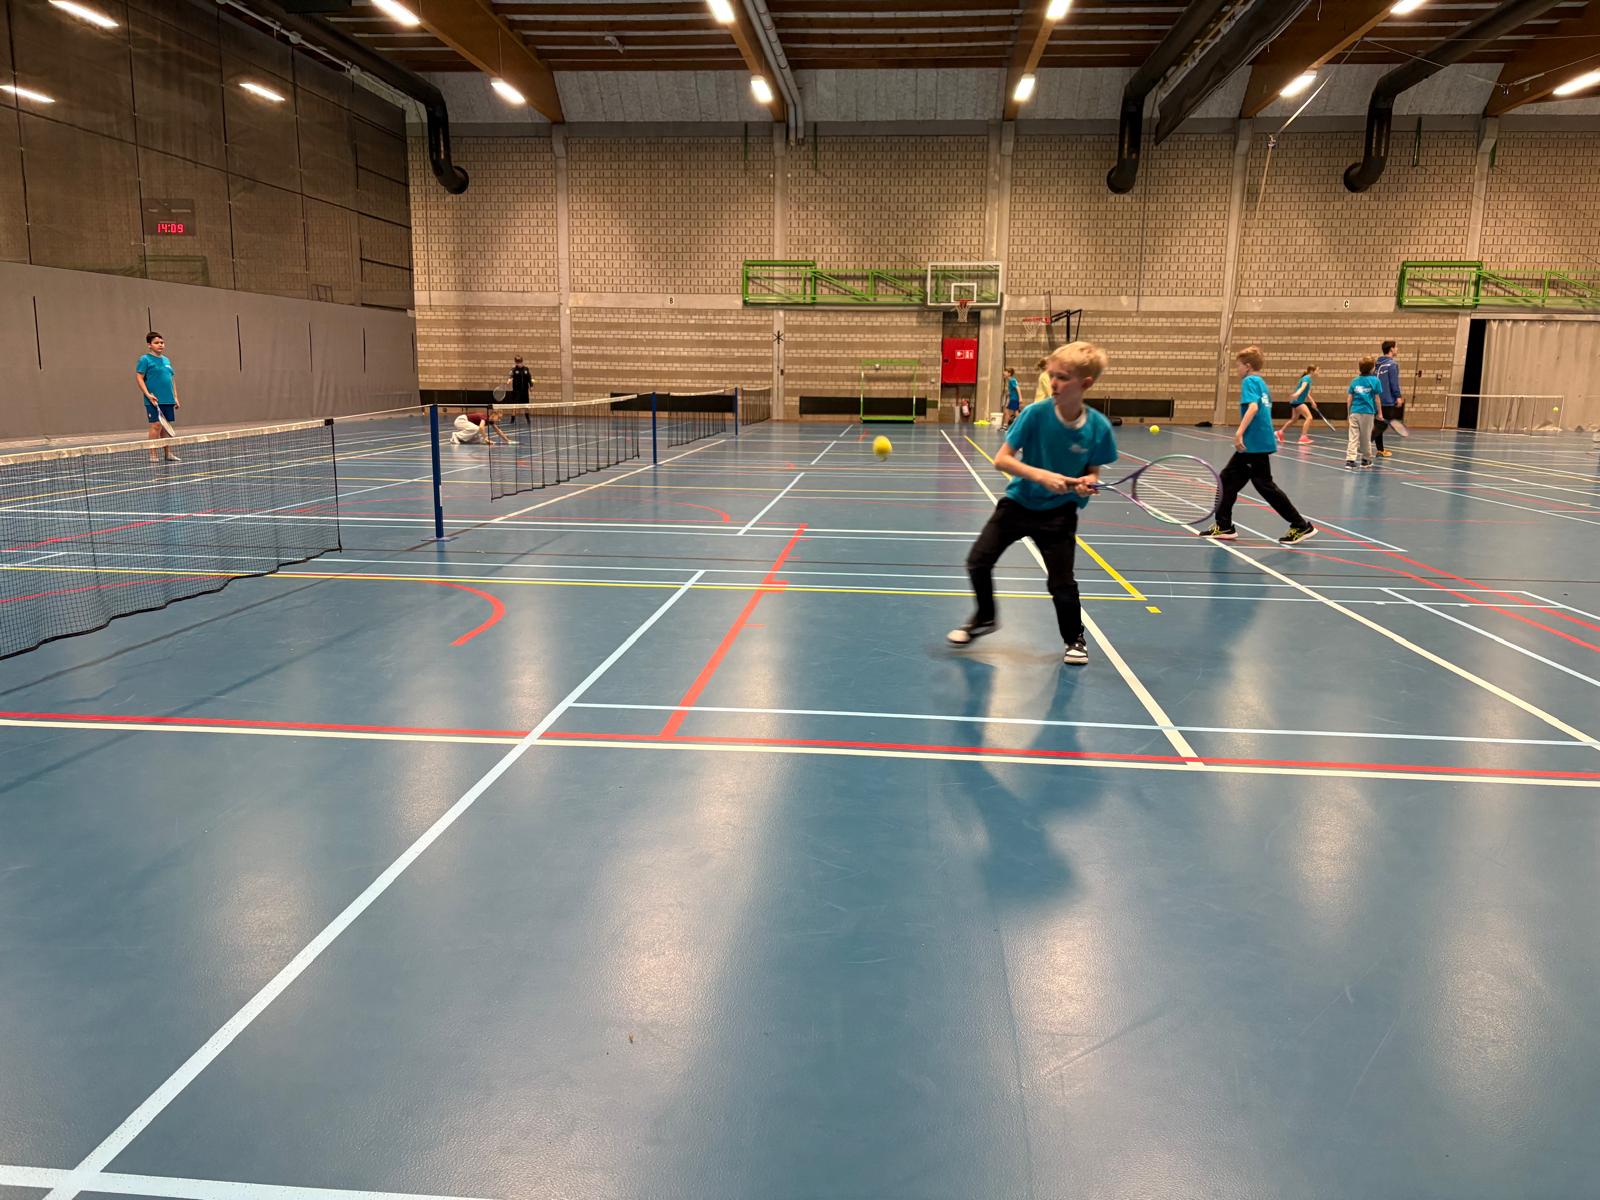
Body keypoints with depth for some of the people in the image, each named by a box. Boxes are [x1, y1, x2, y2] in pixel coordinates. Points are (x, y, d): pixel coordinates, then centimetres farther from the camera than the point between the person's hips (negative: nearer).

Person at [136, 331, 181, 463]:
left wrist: (175, 397, 16)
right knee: (156, 425, -9)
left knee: (166, 426, 9)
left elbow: (172, 379, 21)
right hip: (154, 401, -6)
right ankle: (153, 455, -3)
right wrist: (148, 395, -16)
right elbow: (139, 378, -7)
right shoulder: (145, 359, -3)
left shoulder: (166, 360, 17)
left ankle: (168, 453, 16)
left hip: (168, 400, 6)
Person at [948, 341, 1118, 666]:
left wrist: (1086, 483, -23)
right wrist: (1041, 475, -29)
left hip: (1058, 512, -1)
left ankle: (1074, 638, 24)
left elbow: (1093, 472, 1)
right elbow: (1002, 459, -17)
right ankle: (985, 619, 28)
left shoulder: (1098, 428, -14)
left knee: (1062, 582, -3)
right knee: (978, 562, 0)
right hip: (1019, 502, 1)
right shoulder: (1035, 414, -18)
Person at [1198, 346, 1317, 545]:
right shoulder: (1261, 382, 17)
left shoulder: (1249, 381, -10)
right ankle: (1223, 526, 16)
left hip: (1255, 444, -10)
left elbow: (1253, 407, -25)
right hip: (1256, 444, 10)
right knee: (1228, 478, 12)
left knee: (1265, 486, -4)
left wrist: (1240, 432, -31)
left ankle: (1301, 526, 2)